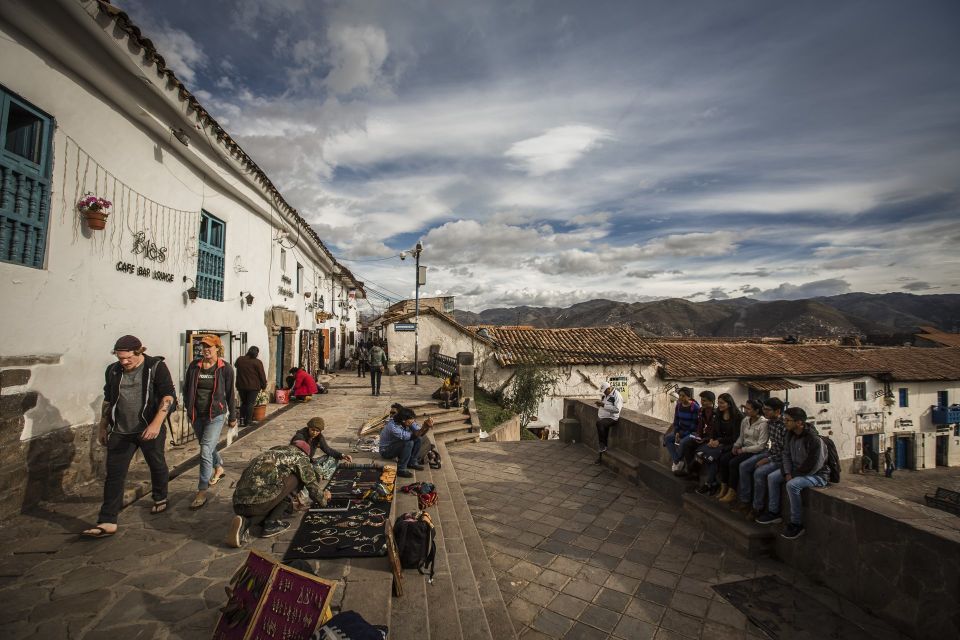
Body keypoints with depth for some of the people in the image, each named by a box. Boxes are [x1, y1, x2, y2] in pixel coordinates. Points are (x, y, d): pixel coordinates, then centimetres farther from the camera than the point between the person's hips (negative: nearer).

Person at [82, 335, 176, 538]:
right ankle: (107, 522, 6)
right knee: (114, 474, 1)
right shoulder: (113, 371, 5)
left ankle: (160, 499, 36)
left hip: (150, 430, -3)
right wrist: (102, 428, 18)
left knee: (157, 466, 13)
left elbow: (169, 395, -18)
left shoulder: (156, 367, -11)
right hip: (120, 431, 4)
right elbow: (108, 400, 18)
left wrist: (156, 423, -28)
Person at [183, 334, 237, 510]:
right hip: (197, 416, 5)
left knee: (205, 451, -11)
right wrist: (189, 409, 3)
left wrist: (232, 416, 3)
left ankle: (202, 492, -2)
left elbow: (230, 394, -2)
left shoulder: (225, 368, -9)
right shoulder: (194, 366, -1)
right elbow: (186, 388, 11)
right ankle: (219, 468, 48)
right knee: (208, 447, 22)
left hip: (216, 416, -4)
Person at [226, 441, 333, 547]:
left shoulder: (273, 451, 29)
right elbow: (313, 485, 13)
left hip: (238, 505, 7)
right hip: (259, 503, -7)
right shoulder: (300, 457, 9)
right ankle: (272, 523, 8)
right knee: (296, 478, 12)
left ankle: (245, 522, 6)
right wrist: (323, 499, 35)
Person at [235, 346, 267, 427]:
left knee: (243, 402, 19)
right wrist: (264, 386, 2)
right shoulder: (257, 362, -13)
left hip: (241, 386, 5)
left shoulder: (239, 359, 3)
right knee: (250, 404, 3)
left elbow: (235, 366, 25)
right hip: (253, 387, -5)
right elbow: (262, 375, -8)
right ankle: (248, 422, 5)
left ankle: (242, 419, 12)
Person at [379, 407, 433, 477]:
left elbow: (420, 434, -15)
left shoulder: (409, 422, -13)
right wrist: (424, 427, -43)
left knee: (418, 439, -8)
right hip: (386, 451, -8)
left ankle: (412, 463, 7)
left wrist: (428, 426, -35)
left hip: (397, 444, 8)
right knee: (409, 443, -29)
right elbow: (408, 437, -38)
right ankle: (401, 470, -16)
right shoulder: (392, 426, -35)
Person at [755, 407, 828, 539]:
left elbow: (813, 466, -25)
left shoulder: (814, 439, -28)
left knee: (792, 485, -31)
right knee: (772, 477, 0)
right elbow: (786, 454, 8)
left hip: (816, 474, -9)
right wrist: (787, 473, -5)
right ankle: (774, 513, 11)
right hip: (796, 470, 9)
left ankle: (796, 524, -16)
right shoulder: (790, 434, -2)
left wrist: (794, 475, -16)